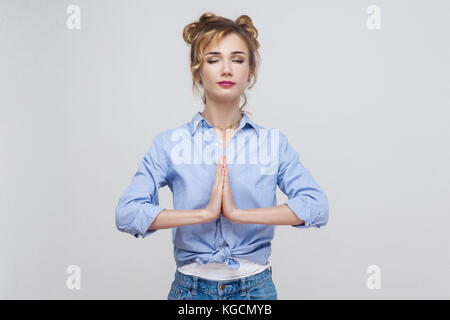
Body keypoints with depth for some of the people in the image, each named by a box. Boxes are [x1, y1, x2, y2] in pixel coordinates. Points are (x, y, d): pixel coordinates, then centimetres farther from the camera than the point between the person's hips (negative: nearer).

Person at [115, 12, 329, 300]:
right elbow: (127, 214, -12)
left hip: (256, 287, 1)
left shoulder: (274, 142, -1)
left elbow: (317, 207, -13)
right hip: (191, 288, 0)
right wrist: (206, 213, -19)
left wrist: (238, 212, -19)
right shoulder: (170, 143, -3)